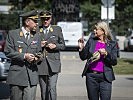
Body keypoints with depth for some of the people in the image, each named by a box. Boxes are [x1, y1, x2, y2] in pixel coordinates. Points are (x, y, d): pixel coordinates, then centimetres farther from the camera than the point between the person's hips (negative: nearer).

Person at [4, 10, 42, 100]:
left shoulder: (37, 36, 14)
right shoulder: (13, 34, 2)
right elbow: (8, 52, -5)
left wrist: (37, 57, -4)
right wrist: (24, 56, -15)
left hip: (32, 76, 3)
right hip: (16, 74, -2)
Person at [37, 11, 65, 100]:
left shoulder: (57, 29, 8)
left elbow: (63, 45, 10)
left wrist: (55, 46, -9)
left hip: (53, 64, -2)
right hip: (41, 65, 2)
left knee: (52, 88, -14)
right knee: (43, 90, 8)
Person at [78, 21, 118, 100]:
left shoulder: (112, 44, 2)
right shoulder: (91, 41, 8)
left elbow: (114, 62, -2)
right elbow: (83, 57, 12)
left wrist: (106, 54, -16)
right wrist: (81, 48, -6)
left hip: (105, 76, -2)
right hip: (91, 76, 2)